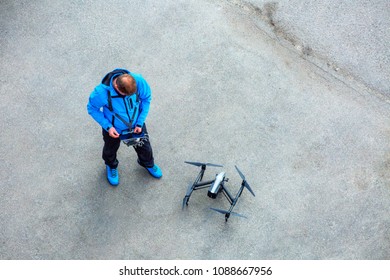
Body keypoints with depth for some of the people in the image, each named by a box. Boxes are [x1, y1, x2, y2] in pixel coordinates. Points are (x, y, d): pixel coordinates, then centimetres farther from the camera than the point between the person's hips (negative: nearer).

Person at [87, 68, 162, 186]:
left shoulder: (139, 81, -33)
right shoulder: (102, 92, -38)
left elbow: (146, 98, -13)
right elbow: (92, 109, -18)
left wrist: (140, 122, -15)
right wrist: (107, 126, -24)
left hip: (136, 125, 2)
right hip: (113, 128, -2)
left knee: (144, 146, 26)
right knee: (111, 150, 28)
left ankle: (148, 163, 62)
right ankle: (111, 167, 65)